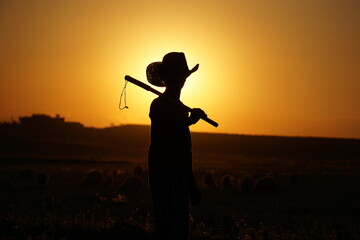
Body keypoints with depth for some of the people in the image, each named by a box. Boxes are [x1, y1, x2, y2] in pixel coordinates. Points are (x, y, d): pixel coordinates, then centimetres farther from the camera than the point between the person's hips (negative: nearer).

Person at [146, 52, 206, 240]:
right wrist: (190, 120, -27)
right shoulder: (159, 105, -7)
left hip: (179, 176, 8)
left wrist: (192, 186, 22)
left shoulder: (180, 107, 19)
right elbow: (158, 138, -25)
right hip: (164, 175, -8)